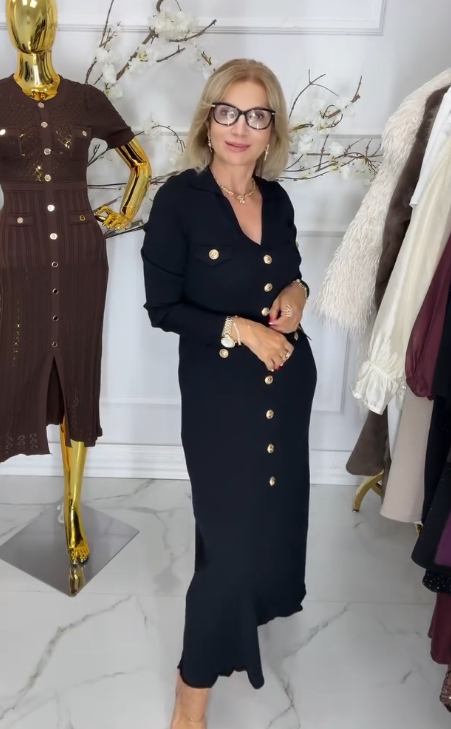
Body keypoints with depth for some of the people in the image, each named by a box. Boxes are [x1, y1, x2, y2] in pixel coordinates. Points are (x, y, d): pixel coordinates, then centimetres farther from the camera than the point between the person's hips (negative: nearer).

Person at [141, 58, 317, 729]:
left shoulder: (278, 200, 3)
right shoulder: (179, 199, -14)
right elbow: (163, 308, -13)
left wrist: (297, 292, -6)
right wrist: (238, 329, -22)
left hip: (288, 379, 6)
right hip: (220, 388, -6)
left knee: (276, 502, 22)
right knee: (230, 532, 0)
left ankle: (260, 596, 53)